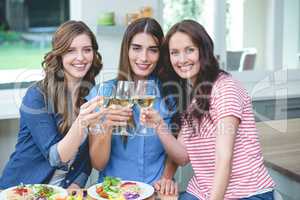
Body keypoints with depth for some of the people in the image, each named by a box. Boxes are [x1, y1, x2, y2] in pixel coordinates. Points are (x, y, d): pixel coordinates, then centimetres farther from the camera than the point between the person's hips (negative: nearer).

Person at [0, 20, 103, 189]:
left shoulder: (94, 94, 2)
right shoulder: (37, 95, -11)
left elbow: (88, 156, 8)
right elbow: (55, 157, -17)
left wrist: (76, 186, -7)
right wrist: (80, 124, -31)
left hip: (66, 192, 3)